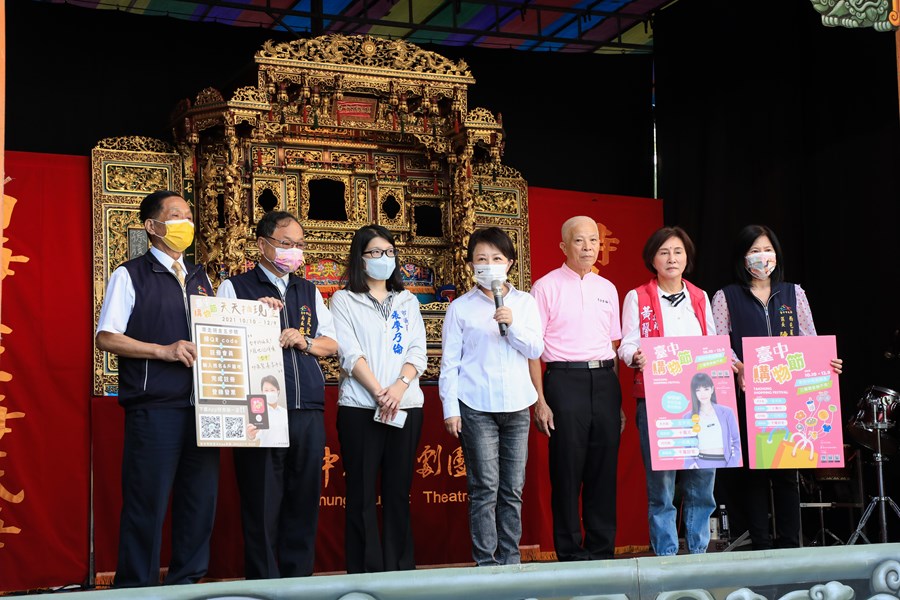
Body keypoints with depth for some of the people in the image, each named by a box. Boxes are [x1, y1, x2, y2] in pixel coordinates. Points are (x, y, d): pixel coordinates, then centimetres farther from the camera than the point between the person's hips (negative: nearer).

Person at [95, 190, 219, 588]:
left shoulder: (201, 278, 18)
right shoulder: (130, 275, 1)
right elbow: (106, 338, -6)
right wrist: (164, 351, -16)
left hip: (201, 406, 6)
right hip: (153, 409, -5)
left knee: (201, 499, 8)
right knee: (147, 505, -2)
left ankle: (186, 584, 20)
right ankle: (135, 588, 10)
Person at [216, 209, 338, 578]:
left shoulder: (309, 292, 20)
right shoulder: (235, 287, 5)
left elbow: (332, 343, 17)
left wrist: (305, 342, -2)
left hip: (309, 412, 5)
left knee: (303, 505, 7)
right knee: (262, 507, 0)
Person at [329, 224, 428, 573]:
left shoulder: (407, 301, 16)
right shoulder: (344, 300, 5)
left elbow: (417, 352, 6)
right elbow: (350, 354, -6)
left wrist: (399, 386, -12)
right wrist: (379, 393, -16)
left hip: (406, 406, 3)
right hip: (360, 407, -3)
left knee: (398, 491, 6)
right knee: (362, 494, -2)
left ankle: (401, 568, 11)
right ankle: (364, 572, 3)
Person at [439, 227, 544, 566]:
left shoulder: (525, 303, 9)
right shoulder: (460, 308, 3)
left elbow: (535, 350, 3)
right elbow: (449, 362, 3)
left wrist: (512, 325, -13)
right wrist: (450, 408, -3)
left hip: (516, 405, 3)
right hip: (476, 407, -3)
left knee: (513, 489, 6)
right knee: (485, 488, -5)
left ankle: (510, 560, 14)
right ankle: (485, 563, 0)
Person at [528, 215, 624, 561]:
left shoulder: (607, 289, 15)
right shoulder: (546, 287, 0)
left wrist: (618, 399, 14)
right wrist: (540, 402, -10)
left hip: (605, 381, 4)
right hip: (565, 380, -4)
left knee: (604, 470, 6)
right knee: (567, 471, -1)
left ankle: (602, 551, 16)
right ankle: (571, 555, 8)